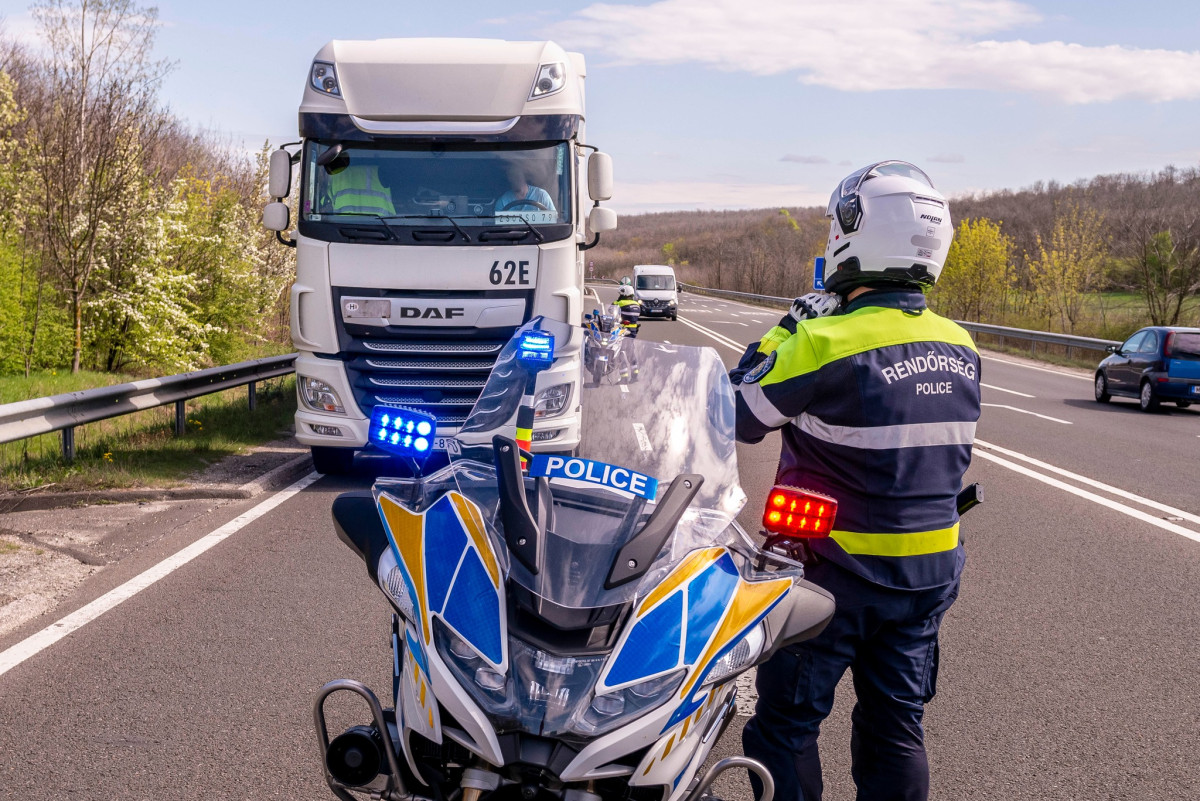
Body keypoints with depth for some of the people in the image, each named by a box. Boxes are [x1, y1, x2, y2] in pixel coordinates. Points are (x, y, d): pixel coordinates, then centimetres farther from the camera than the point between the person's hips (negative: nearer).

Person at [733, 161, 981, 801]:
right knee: (896, 724, 19)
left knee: (786, 724, 9)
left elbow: (739, 416, -11)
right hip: (931, 571, 6)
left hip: (839, 573, -6)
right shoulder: (960, 348, -1)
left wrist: (783, 335, -1)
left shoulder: (825, 343, -22)